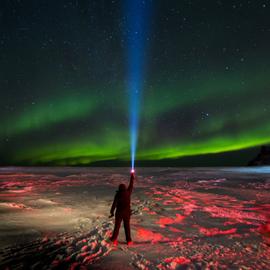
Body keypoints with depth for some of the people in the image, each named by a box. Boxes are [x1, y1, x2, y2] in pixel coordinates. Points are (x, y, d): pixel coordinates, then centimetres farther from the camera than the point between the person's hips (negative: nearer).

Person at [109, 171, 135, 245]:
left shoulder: (118, 194, -12)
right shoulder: (128, 193, -6)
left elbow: (114, 204, -14)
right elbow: (131, 185, 5)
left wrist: (112, 212, -8)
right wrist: (132, 176, 15)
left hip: (119, 212, -2)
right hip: (127, 212, 2)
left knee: (117, 226, 11)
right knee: (127, 226, 12)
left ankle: (114, 239, 12)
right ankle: (129, 240, 16)